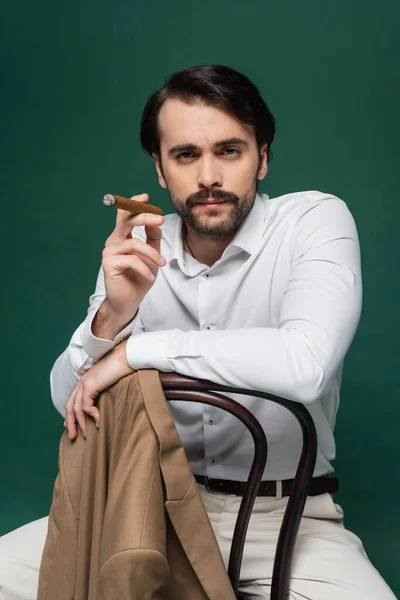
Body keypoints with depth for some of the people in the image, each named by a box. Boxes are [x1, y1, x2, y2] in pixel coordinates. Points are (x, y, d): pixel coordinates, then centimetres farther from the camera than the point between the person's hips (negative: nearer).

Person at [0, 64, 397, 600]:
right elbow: (70, 403, -2)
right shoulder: (137, 251, 0)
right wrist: (113, 315, -23)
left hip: (287, 513, -2)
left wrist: (136, 348, -24)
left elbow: (305, 364, -31)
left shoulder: (317, 220, -12)